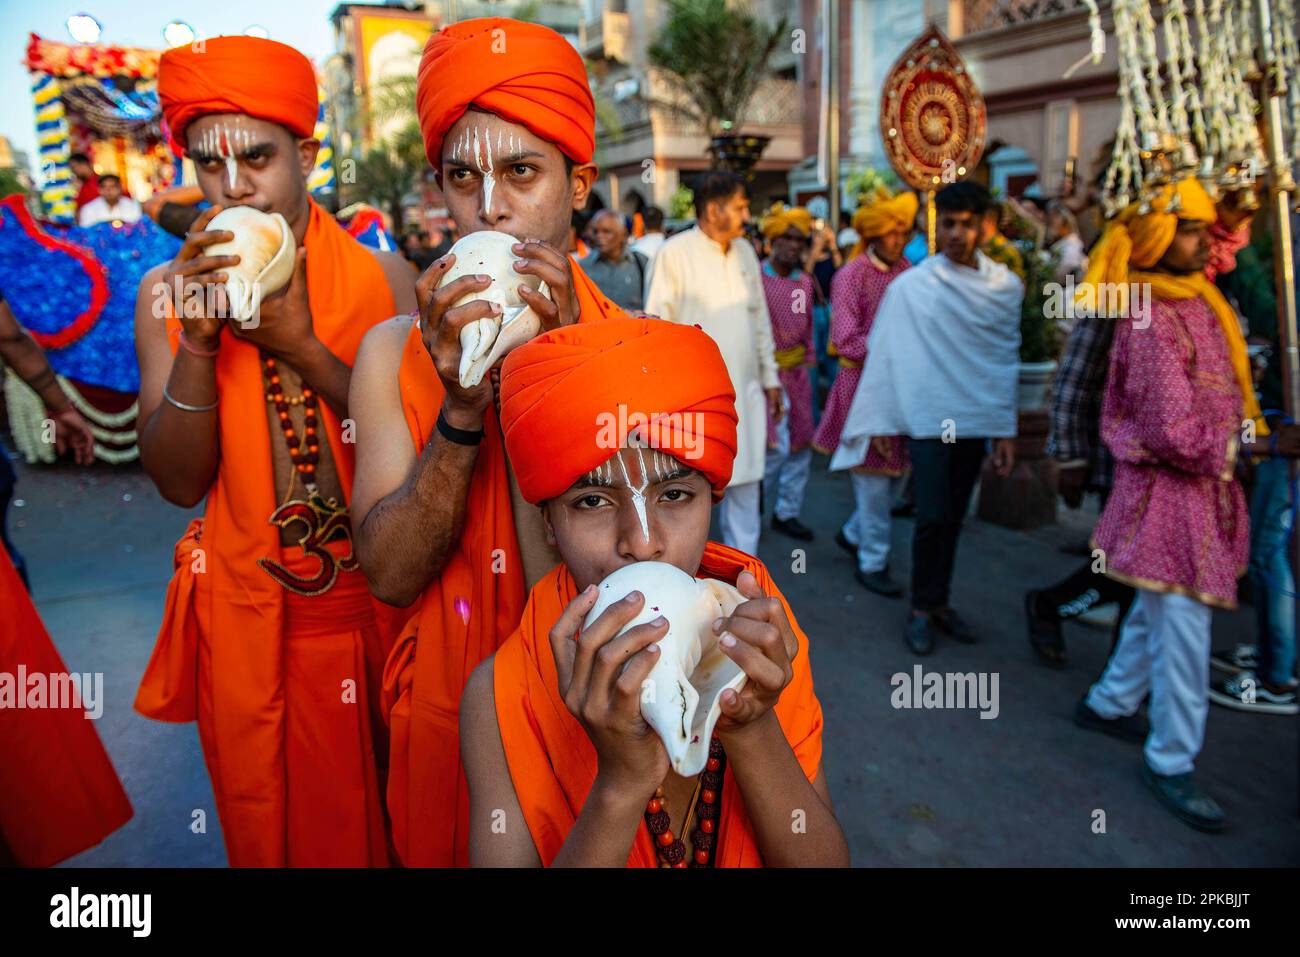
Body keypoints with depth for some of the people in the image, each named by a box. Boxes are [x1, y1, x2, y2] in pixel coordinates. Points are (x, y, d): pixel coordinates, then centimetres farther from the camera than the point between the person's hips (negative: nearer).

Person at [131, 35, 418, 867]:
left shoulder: (381, 275, -4)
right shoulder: (168, 291, -1)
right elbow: (178, 481, -5)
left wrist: (303, 346, -20)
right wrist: (199, 340, -18)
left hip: (378, 605, 0)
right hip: (248, 618, 1)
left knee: (393, 812, 16)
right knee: (270, 822, 18)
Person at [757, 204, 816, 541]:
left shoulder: (805, 281, 10)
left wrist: (808, 359, 15)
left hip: (797, 372, 7)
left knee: (801, 444, 9)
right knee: (777, 446, -9)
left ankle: (787, 512, 22)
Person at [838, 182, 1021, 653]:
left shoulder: (1006, 287, 2)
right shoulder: (910, 285, -7)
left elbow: (1007, 360, 5)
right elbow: (886, 355, -5)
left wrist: (1006, 431, 5)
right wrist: (879, 421, -5)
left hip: (977, 420, 3)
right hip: (928, 418, -3)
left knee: (953, 517, 11)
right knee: (932, 517, -5)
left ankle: (940, 601, 27)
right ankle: (922, 608, 13)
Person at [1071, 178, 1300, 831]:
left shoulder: (1197, 300, 11)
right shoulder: (1151, 318, -18)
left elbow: (1216, 391, 14)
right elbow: (1175, 433, -21)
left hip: (1201, 485, 9)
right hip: (1170, 490, -9)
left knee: (1158, 609, 19)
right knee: (1183, 627, -2)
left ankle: (1109, 703, 37)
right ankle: (1171, 763, 12)